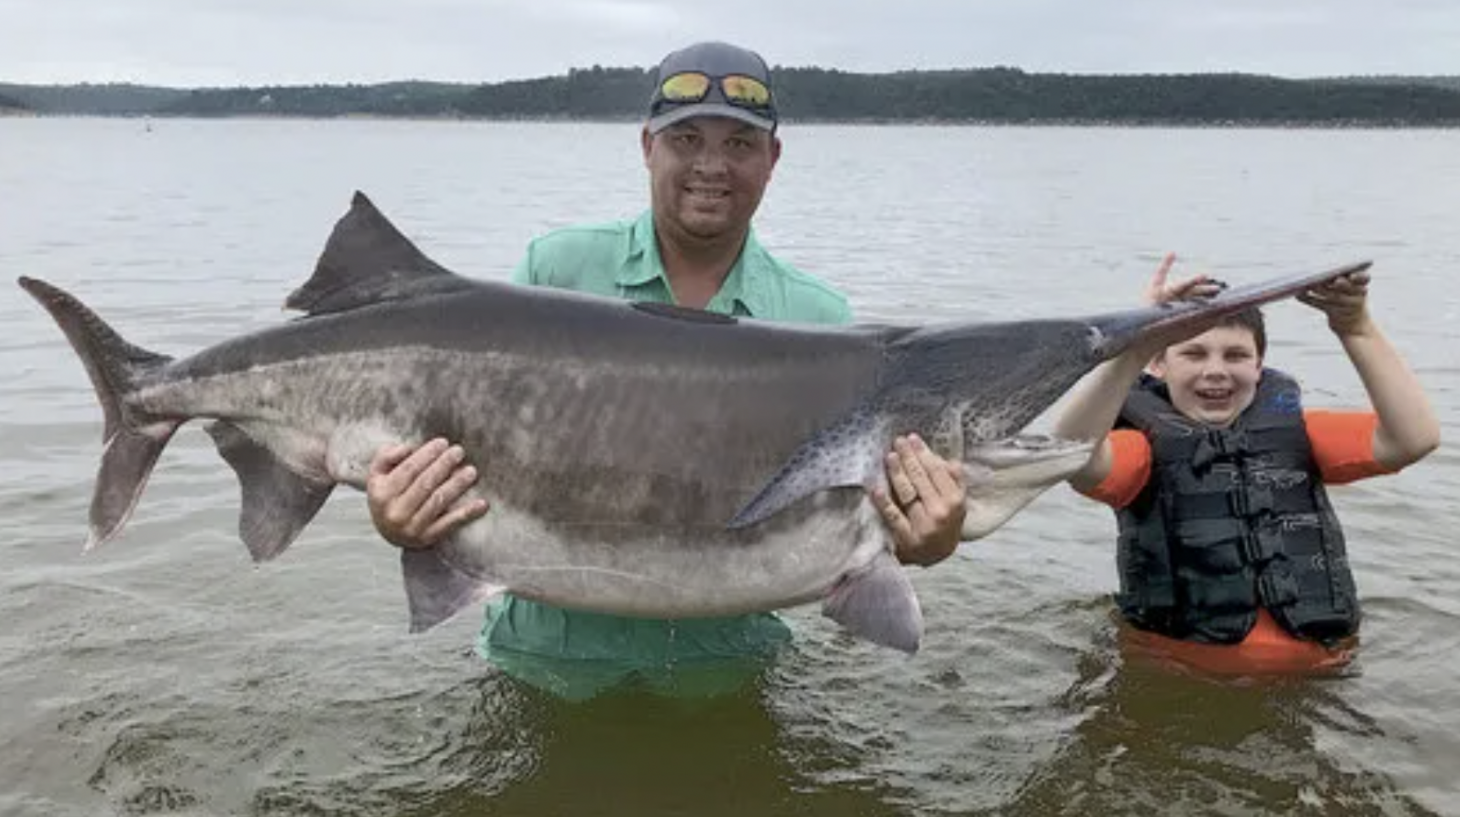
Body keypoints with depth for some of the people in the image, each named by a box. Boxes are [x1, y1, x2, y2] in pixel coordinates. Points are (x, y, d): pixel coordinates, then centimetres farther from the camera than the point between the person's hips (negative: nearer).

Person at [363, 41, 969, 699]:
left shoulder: (822, 321, -1)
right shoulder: (555, 270, -3)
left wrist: (920, 545, -26)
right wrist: (406, 522, -25)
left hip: (722, 662, 1)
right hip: (550, 656, 0)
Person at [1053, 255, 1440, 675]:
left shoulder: (1292, 430, 10)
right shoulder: (1148, 440, -2)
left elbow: (1415, 438, -4)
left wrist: (1356, 329, -11)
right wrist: (1137, 343, -33)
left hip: (1309, 671, 3)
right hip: (1172, 674, -3)